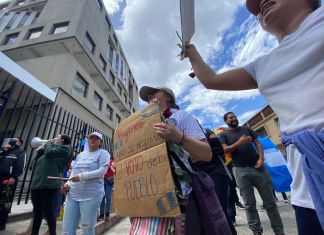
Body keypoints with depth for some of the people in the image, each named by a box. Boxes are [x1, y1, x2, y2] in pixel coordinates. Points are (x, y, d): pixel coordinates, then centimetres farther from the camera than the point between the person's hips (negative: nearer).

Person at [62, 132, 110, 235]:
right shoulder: (81, 154, 18)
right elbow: (74, 171, 18)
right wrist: (68, 184, 0)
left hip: (91, 195, -5)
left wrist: (82, 176, -18)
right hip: (72, 194, 6)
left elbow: (102, 171, -14)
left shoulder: (103, 153, -3)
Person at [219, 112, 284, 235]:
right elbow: (225, 150, -6)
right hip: (240, 170, -2)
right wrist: (238, 143, -17)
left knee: (269, 201, 9)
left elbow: (257, 144, 11)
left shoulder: (246, 129, 16)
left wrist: (261, 158, -5)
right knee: (249, 204, 4)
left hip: (257, 167, 3)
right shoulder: (224, 134, 6)